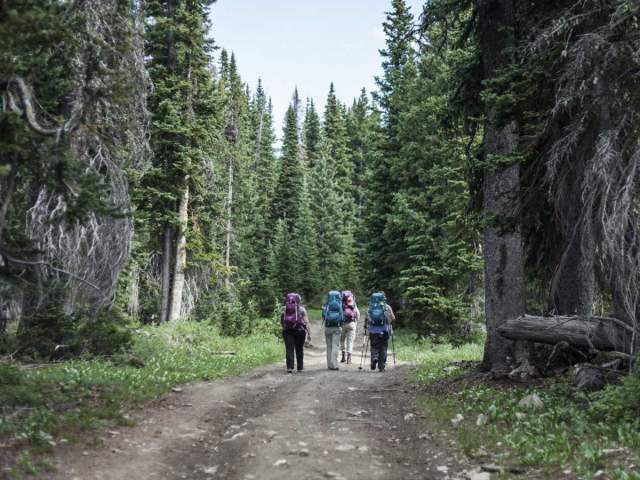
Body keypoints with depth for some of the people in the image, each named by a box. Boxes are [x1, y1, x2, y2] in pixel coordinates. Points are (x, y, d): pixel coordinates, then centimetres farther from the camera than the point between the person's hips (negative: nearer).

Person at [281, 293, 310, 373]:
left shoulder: (284, 309, 10)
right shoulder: (301, 309, 3)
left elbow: (281, 321, 13)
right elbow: (306, 322, -3)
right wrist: (309, 334, -2)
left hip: (287, 330, 1)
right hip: (299, 330, -1)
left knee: (289, 349, -1)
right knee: (299, 350, 10)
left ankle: (289, 367, -14)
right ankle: (300, 367, 16)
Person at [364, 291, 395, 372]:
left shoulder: (370, 307, 9)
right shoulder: (387, 307, 5)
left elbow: (366, 318, -1)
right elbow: (393, 318, 1)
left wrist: (365, 327, 10)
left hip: (373, 330, 1)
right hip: (384, 330, -1)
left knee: (374, 347, 11)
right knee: (383, 348, 8)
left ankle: (374, 358, -15)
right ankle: (381, 366, 9)